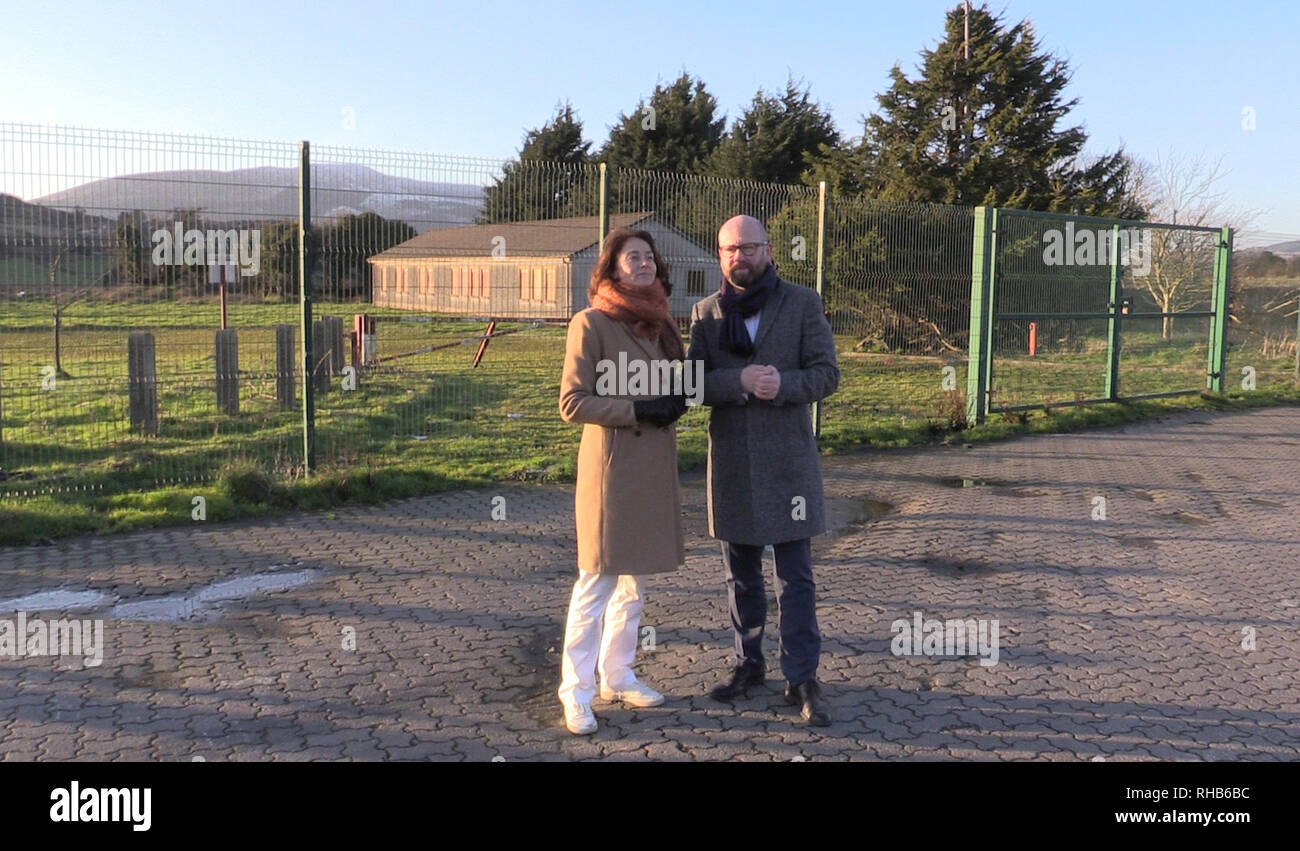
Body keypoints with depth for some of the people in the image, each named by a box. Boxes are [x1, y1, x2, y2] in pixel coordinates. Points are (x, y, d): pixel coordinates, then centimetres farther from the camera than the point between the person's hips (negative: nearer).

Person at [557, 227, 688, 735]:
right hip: (611, 463, -7)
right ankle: (577, 691, 9)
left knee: (635, 579, 14)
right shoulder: (591, 323, -10)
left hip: (655, 465, 7)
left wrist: (675, 402, -2)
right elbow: (573, 403, -13)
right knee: (597, 581, -2)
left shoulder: (661, 323, 11)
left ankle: (618, 675, 27)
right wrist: (636, 410, -19)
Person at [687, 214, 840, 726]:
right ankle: (749, 664, 28)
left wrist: (782, 384, -23)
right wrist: (741, 380, -20)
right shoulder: (705, 313, 6)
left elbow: (827, 373, -4)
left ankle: (802, 678, 9)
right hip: (730, 461, 3)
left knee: (795, 578, 1)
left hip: (788, 459, -3)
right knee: (741, 576, 13)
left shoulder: (803, 304, 0)